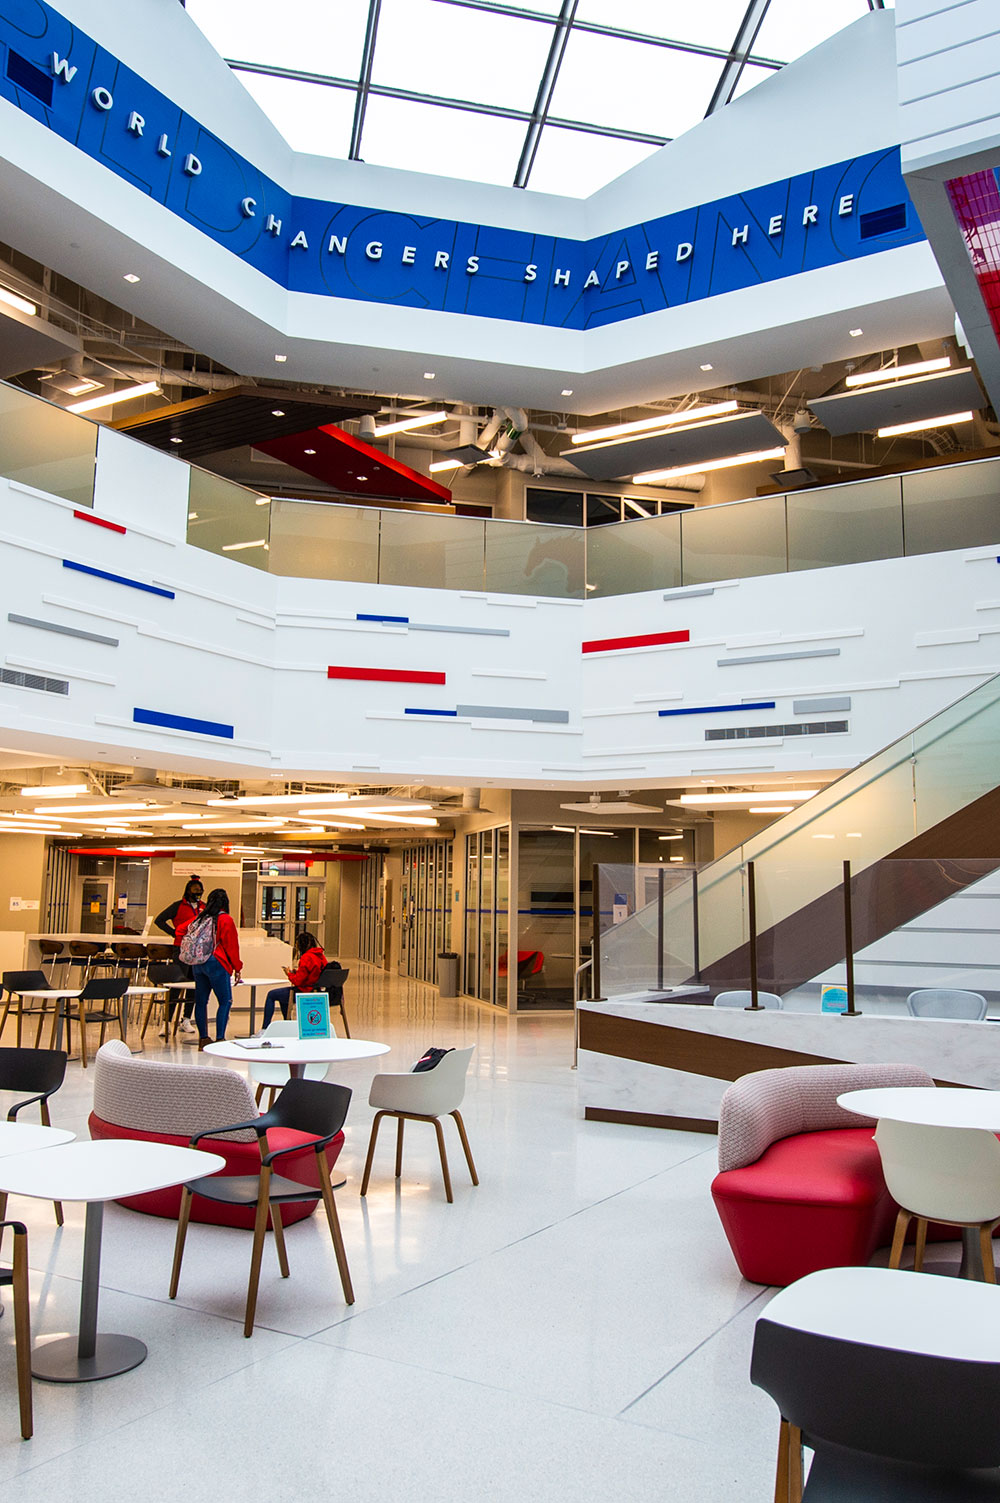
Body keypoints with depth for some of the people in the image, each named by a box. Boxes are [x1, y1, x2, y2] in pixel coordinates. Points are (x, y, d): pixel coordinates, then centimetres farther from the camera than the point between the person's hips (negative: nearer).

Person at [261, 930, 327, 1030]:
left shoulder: (306, 958, -21)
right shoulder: (321, 956, 6)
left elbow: (297, 981, -20)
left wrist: (289, 974, -2)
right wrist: (297, 972, 10)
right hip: (315, 991, 9)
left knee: (271, 995, 6)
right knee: (283, 992, 32)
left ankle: (264, 1030, 9)